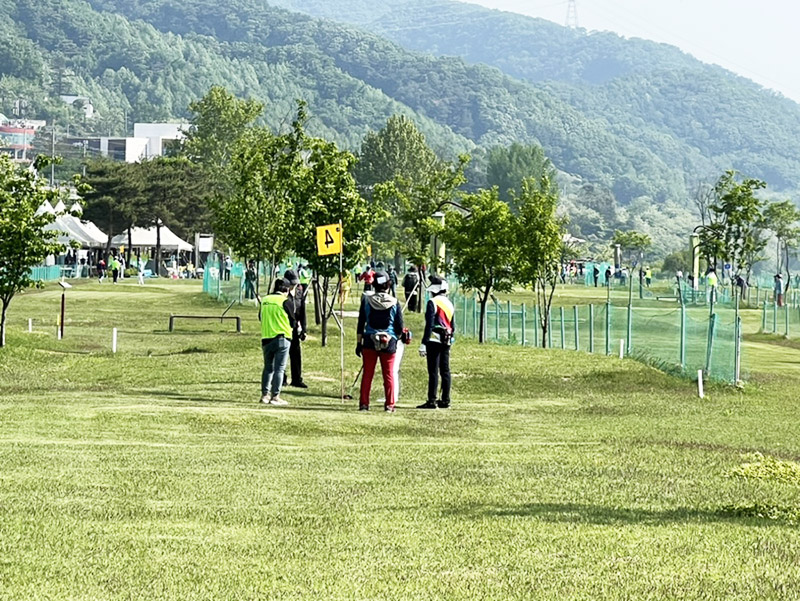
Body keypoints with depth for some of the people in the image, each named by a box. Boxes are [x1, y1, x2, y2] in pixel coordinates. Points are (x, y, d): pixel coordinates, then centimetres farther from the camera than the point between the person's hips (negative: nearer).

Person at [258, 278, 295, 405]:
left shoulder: (265, 300, 7)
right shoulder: (286, 301, -7)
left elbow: (260, 317, 17)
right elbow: (292, 322, -3)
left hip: (266, 338, 5)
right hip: (281, 338, -5)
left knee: (268, 367, 15)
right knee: (279, 368, -1)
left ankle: (265, 394, 14)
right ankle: (275, 396, -4)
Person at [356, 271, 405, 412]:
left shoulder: (366, 300, -2)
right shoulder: (394, 303, -3)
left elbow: (361, 324, 1)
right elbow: (399, 328, 1)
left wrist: (359, 343, 8)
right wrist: (397, 339, 20)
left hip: (369, 342, 1)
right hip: (389, 343, -1)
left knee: (367, 374, 7)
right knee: (389, 374, 8)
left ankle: (364, 403, 6)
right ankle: (389, 404, 8)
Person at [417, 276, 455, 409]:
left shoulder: (433, 303, -9)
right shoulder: (449, 304, 15)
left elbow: (429, 325, -15)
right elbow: (453, 326, 19)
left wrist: (424, 343, -15)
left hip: (434, 340, -8)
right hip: (446, 341, 8)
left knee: (433, 371, -8)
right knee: (445, 371, 10)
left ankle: (432, 401, -9)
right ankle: (445, 400, 13)